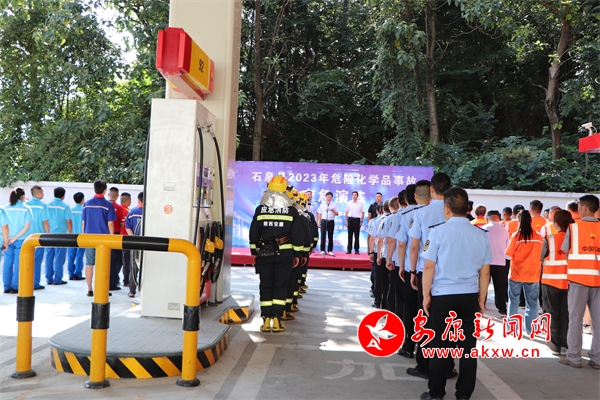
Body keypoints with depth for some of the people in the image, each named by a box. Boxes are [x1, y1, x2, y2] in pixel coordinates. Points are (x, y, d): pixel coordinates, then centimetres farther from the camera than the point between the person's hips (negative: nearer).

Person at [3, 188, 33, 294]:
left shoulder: (6, 208, 1)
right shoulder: (26, 208, -4)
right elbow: (27, 225, -11)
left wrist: (6, 239, -1)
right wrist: (16, 237, -8)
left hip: (8, 240, 3)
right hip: (21, 240, -2)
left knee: (7, 263, 10)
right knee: (18, 263, 3)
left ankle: (7, 287, 14)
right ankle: (15, 287, 4)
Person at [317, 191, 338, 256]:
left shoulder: (334, 204, 5)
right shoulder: (322, 204, 7)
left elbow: (337, 214, 4)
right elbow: (319, 214, 8)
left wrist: (333, 211, -17)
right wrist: (318, 222, 1)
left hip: (331, 221, 0)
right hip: (323, 221, 0)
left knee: (330, 236, 3)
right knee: (323, 236, 0)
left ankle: (330, 251, 9)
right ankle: (322, 250, 6)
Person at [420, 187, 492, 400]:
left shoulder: (438, 232, -9)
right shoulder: (481, 235, 1)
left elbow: (429, 267, -7)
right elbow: (485, 272, 6)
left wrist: (426, 295, 2)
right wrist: (481, 299, 15)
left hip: (443, 295, -3)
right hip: (470, 296, 3)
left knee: (440, 345, 6)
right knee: (468, 345, 10)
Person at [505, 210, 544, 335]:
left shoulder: (516, 236, -12)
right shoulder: (538, 237, -4)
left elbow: (509, 253, -8)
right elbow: (540, 254, 5)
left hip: (516, 274, -2)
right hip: (533, 274, 2)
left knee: (513, 301, 10)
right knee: (532, 302, 10)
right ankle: (529, 328, 12)